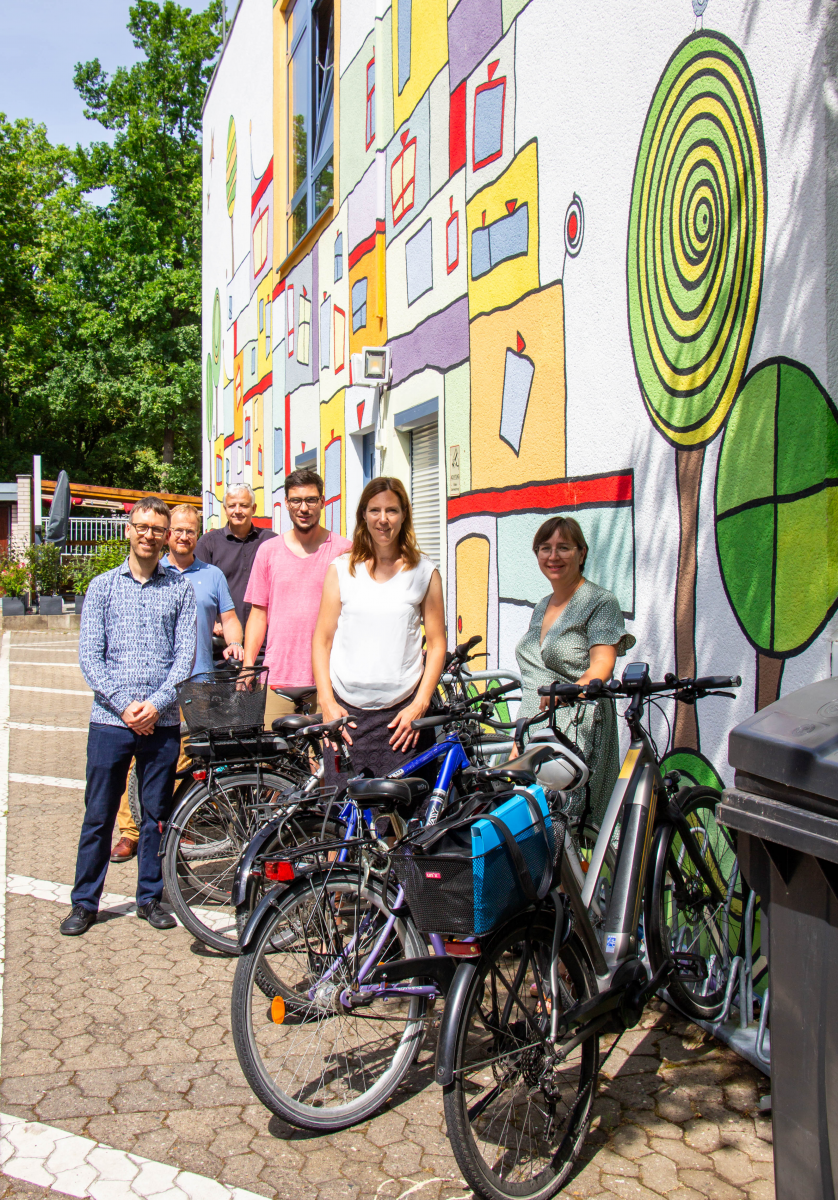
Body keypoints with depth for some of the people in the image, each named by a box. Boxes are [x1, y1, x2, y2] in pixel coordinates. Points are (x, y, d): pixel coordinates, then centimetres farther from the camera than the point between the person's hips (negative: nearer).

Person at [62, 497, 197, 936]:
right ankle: (84, 902, 17)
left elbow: (186, 654, 2)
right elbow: (89, 656, 0)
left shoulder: (180, 589, 7)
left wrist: (157, 703, -11)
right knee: (98, 815, 4)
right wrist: (124, 704, -10)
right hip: (110, 719, 0)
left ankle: (150, 897, 22)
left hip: (162, 722, 1)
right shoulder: (103, 586, 6)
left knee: (157, 814, 9)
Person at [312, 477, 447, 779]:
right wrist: (327, 703, -2)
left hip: (402, 714, -1)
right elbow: (322, 641, 8)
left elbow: (437, 643, 6)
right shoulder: (341, 569, 9)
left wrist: (419, 705, -4)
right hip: (346, 713, 1)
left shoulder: (425, 572, 7)